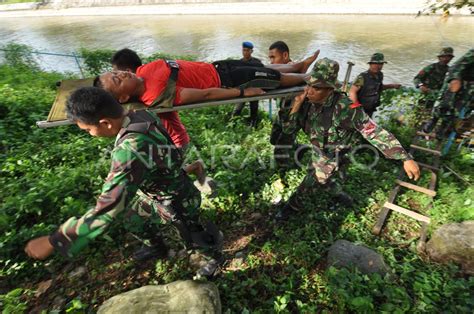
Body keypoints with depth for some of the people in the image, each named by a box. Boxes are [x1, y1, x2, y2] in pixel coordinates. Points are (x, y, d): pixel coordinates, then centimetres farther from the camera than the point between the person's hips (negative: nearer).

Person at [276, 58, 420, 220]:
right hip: (317, 151, 6)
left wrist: (406, 158, -31)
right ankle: (338, 193, 55)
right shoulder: (307, 102, -16)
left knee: (310, 183, 7)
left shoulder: (345, 108, -33)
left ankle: (293, 205, 36)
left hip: (331, 157, -6)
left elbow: (374, 131, -30)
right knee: (317, 178, 27)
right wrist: (296, 105, -28)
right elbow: (288, 129, -14)